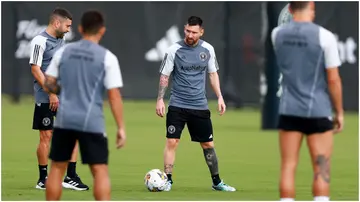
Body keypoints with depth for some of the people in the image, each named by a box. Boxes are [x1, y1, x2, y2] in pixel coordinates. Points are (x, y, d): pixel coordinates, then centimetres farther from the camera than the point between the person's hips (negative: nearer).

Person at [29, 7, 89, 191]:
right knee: (46, 136, -1)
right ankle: (43, 179, 10)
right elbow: (35, 69, -16)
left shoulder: (61, 41, 13)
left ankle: (71, 177, 7)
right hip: (46, 99, -7)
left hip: (64, 97, 7)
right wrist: (51, 94, -19)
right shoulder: (40, 41, -11)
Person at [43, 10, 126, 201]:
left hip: (64, 120, 3)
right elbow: (114, 95, -7)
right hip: (92, 122, -3)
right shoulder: (107, 57, -4)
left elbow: (49, 84, 8)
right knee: (100, 170, 1)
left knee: (57, 167, 13)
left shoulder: (63, 52, 5)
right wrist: (121, 128, -3)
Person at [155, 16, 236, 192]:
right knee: (172, 142, -10)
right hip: (177, 105, -2)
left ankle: (216, 182, 20)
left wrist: (219, 97, 4)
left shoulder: (208, 49, 1)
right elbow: (164, 76, -1)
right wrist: (160, 100, -8)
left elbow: (213, 73, 12)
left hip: (200, 105, 3)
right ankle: (168, 180, -1)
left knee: (208, 144, 8)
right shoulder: (174, 50, -7)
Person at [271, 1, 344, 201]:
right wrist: (339, 113, 3)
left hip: (289, 110, 3)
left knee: (288, 167, 4)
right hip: (317, 112, -3)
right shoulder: (324, 36, -11)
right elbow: (333, 79, -9)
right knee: (321, 170, 1)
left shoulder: (277, 34, 2)